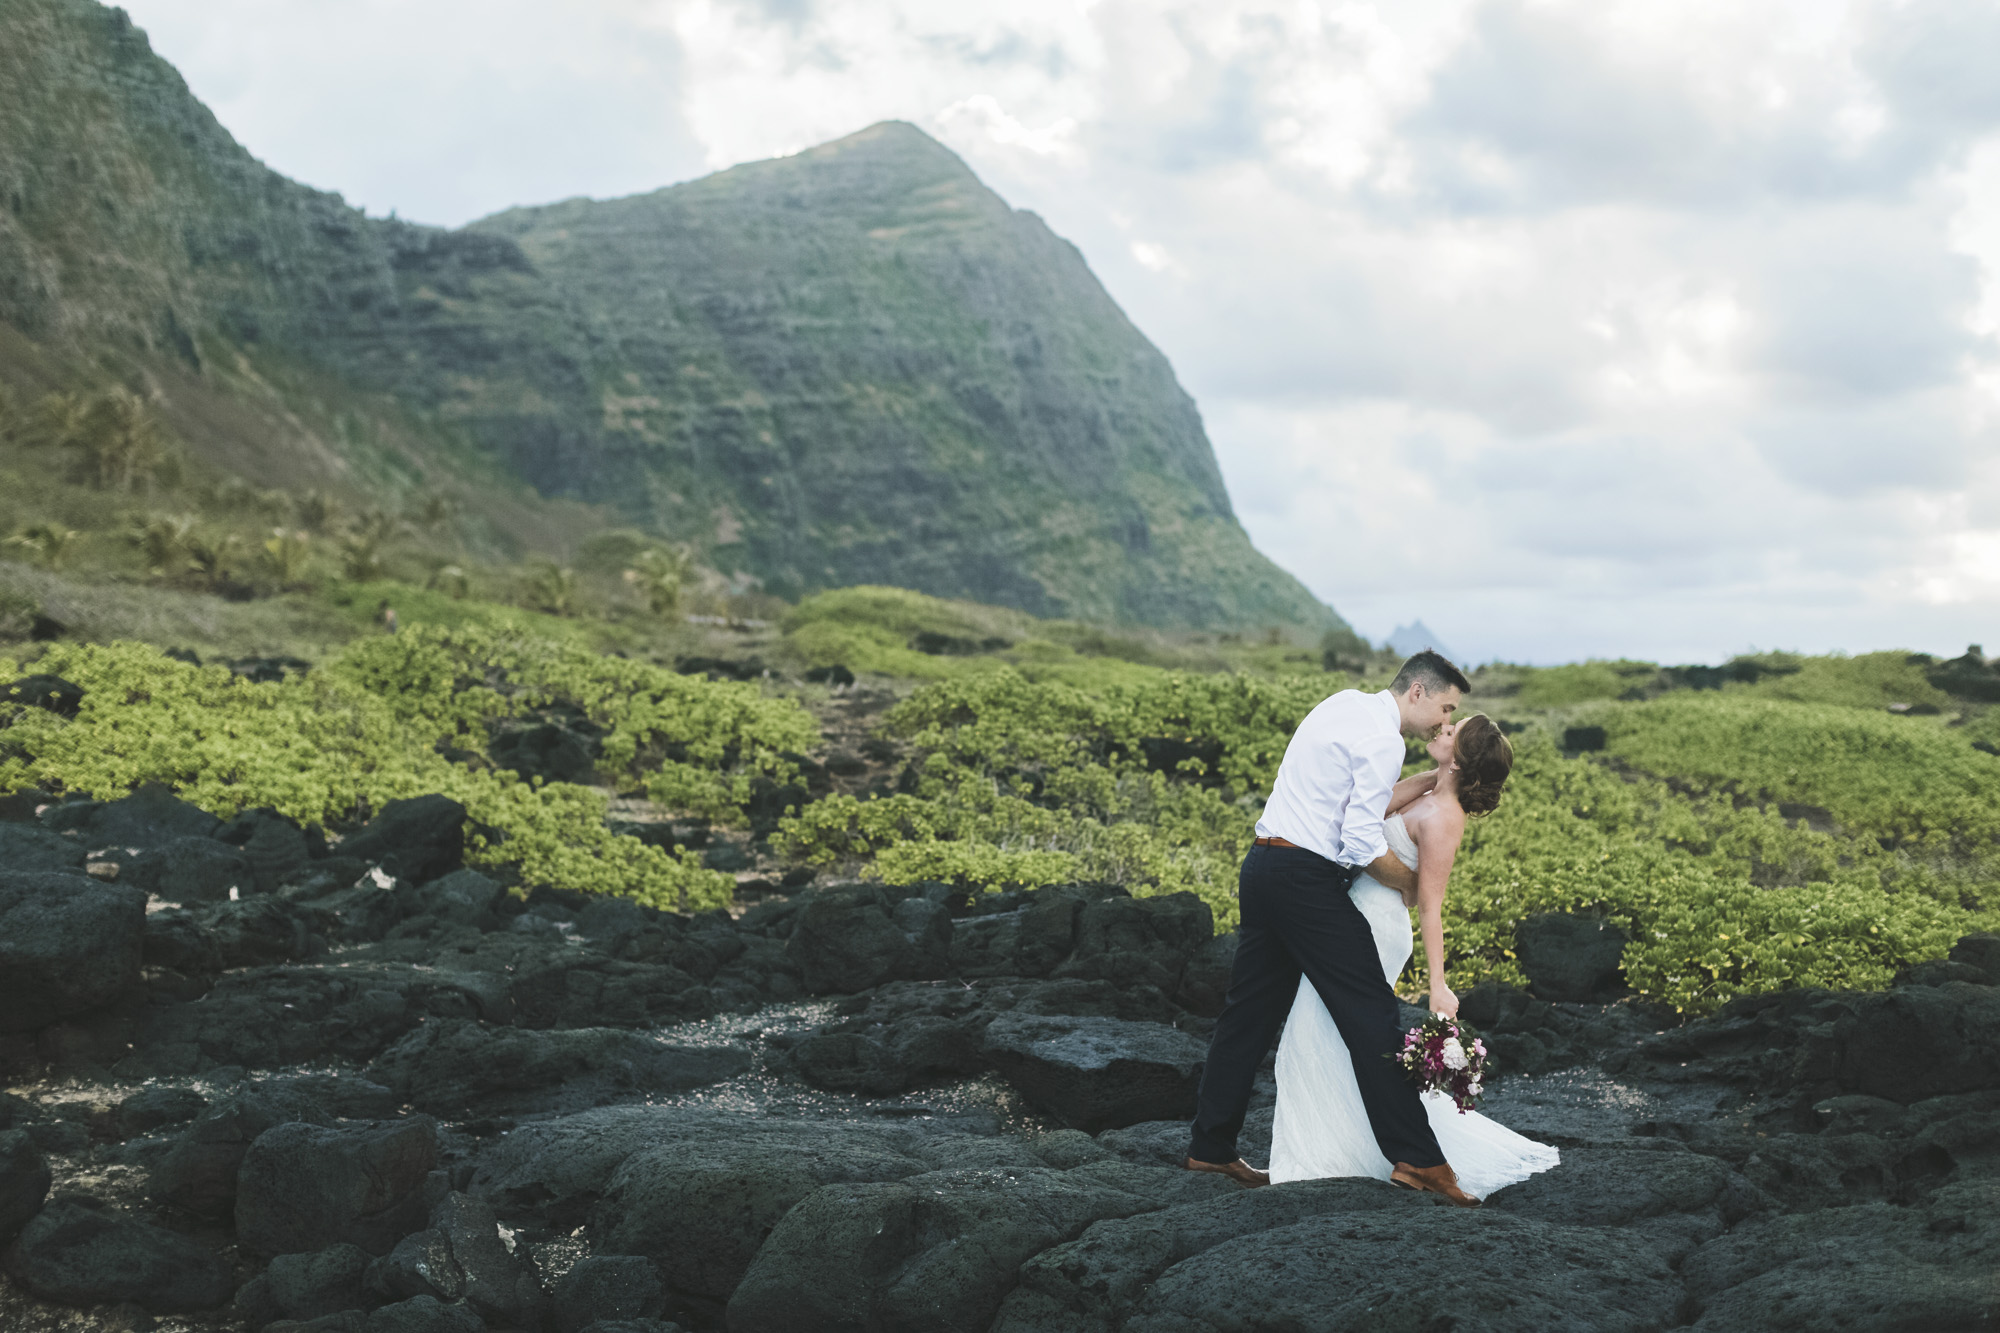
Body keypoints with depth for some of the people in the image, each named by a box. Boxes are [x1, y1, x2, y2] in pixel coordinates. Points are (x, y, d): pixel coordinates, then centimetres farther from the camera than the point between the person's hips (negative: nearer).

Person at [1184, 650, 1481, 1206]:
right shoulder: (1383, 740, -13)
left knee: (1250, 1010, 14)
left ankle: (1210, 1146, 20)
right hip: (1308, 881, -9)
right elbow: (1363, 842, -18)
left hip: (1262, 866, 9)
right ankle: (1416, 1159, -4)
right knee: (1371, 1015, -5)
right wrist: (1415, 885, -3)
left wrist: (1427, 782, 15)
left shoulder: (1346, 703, 16)